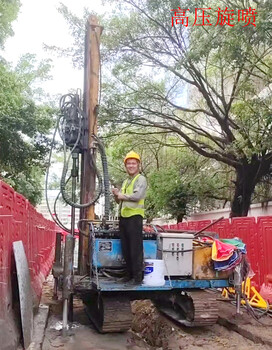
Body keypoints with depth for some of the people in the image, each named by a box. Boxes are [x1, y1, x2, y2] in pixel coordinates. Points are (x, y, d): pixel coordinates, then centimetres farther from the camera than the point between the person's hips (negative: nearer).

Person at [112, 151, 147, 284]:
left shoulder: (141, 179, -1)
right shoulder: (125, 182, 22)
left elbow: (137, 196, -17)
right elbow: (119, 201, 25)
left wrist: (122, 195, -4)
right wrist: (116, 195, 3)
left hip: (134, 216, -8)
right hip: (123, 217, 8)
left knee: (136, 248, -5)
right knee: (125, 248, 12)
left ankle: (138, 276, 1)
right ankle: (129, 273, 22)